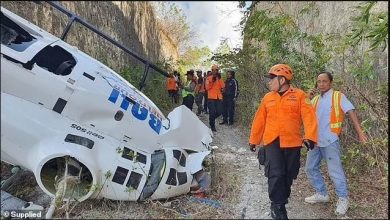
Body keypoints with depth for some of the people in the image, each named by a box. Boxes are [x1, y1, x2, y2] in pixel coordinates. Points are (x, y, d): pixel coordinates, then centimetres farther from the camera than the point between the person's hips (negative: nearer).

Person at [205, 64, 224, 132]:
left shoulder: (219, 78, 11)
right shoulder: (209, 78, 1)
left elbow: (223, 86, -3)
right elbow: (207, 88, -8)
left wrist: (219, 79, -10)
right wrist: (212, 81, -16)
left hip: (218, 97, 4)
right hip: (211, 98, -3)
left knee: (219, 112, 1)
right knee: (212, 112, -5)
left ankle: (212, 119, 30)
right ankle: (212, 126, 11)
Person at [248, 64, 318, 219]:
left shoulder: (299, 95, 0)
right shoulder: (268, 97, 9)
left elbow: (309, 117, -9)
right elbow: (259, 120, 12)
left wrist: (310, 137, -24)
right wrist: (253, 140, 16)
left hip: (292, 143, -1)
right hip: (272, 142, 1)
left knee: (288, 175, 11)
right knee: (276, 174, -9)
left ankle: (280, 202, 32)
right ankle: (277, 206, 9)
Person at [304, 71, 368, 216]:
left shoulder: (338, 96, -1)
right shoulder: (315, 99, 13)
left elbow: (351, 112, -7)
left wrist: (360, 132, -17)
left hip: (330, 140, -6)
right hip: (315, 140, 6)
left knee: (335, 170, -2)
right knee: (310, 168, 11)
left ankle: (343, 199, 16)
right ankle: (322, 194, 26)